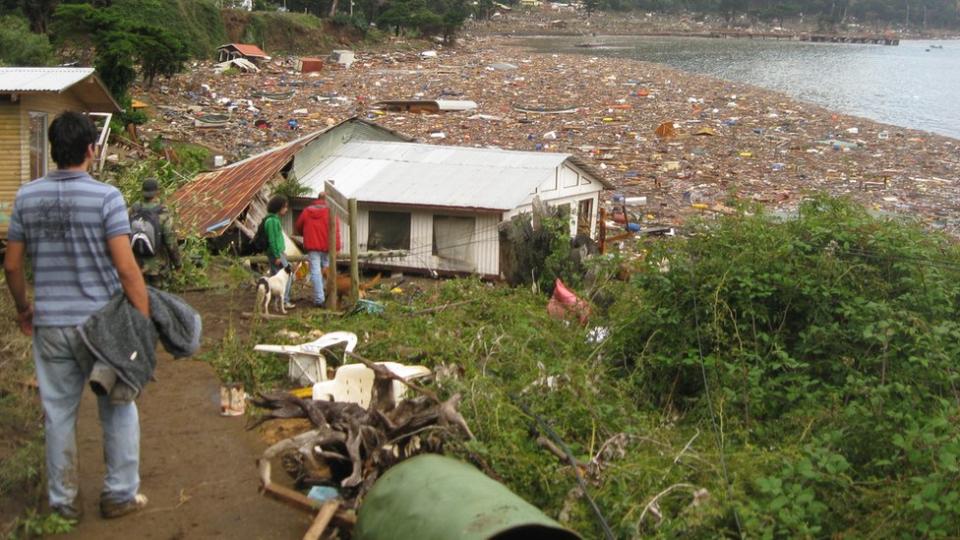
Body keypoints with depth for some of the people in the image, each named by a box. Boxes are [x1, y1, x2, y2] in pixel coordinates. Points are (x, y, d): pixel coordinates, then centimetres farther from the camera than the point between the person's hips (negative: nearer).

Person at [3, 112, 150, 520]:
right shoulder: (105, 196, -12)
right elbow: (126, 267, -17)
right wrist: (145, 318, -10)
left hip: (49, 324, 3)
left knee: (58, 412, 12)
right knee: (117, 409, 11)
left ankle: (63, 500, 21)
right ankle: (120, 494, 17)